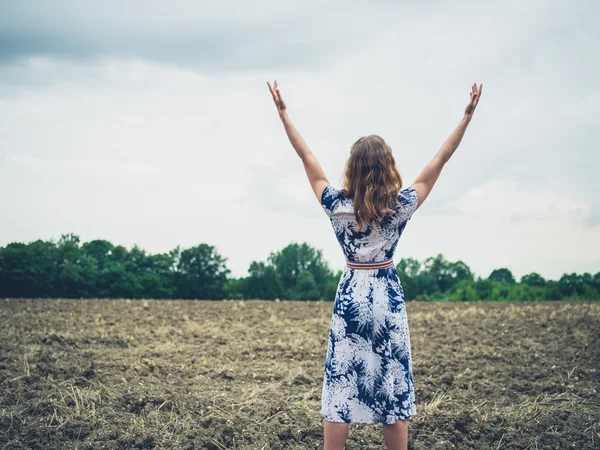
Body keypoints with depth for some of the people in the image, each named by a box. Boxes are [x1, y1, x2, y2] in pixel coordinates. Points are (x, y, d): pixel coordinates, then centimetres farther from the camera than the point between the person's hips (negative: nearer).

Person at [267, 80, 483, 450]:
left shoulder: (336, 205, -7)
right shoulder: (401, 207, -9)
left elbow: (307, 157, 0)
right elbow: (439, 163, -5)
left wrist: (283, 112, 6)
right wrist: (467, 117, -2)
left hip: (350, 296, 1)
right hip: (388, 298, -1)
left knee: (340, 387, 3)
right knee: (393, 390, 4)